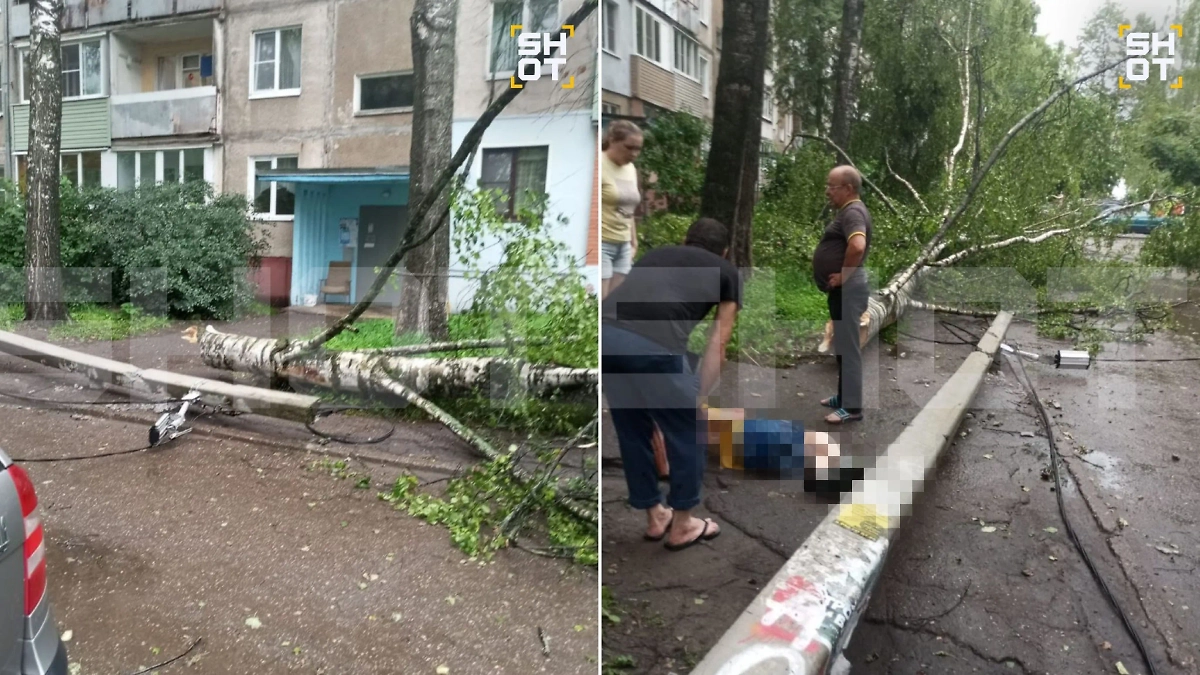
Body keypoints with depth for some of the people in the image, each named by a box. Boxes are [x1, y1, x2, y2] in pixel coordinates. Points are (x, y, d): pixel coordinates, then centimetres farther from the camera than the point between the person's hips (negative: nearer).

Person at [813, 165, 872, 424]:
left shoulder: (852, 212, -18)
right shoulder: (849, 211, 15)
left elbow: (858, 246, -37)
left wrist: (843, 275, -24)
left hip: (846, 290, -11)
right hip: (840, 291, 11)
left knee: (848, 347, -4)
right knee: (842, 345, 18)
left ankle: (852, 407, 2)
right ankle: (843, 396, 30)